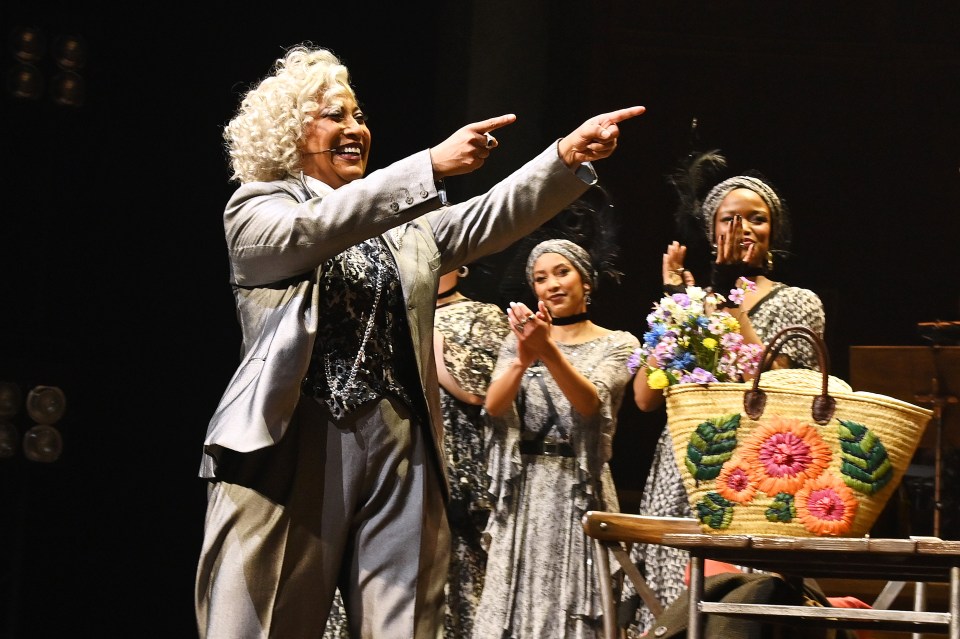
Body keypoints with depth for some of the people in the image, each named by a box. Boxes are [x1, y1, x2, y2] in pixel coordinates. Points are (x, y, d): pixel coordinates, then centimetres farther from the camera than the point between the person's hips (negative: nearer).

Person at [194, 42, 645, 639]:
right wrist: (431, 165, -24)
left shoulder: (404, 222, 20)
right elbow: (311, 231, -16)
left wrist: (568, 155, -12)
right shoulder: (257, 209, 6)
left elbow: (495, 216, 6)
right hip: (292, 440, -4)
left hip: (399, 449, 4)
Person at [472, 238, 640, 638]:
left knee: (573, 606, -5)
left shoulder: (617, 345, 4)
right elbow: (494, 406, -5)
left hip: (580, 493, -2)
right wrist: (524, 359, -25)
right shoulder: (519, 341, 11)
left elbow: (590, 403, -14)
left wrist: (549, 352, -30)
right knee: (516, 604, -2)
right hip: (525, 492, 2)